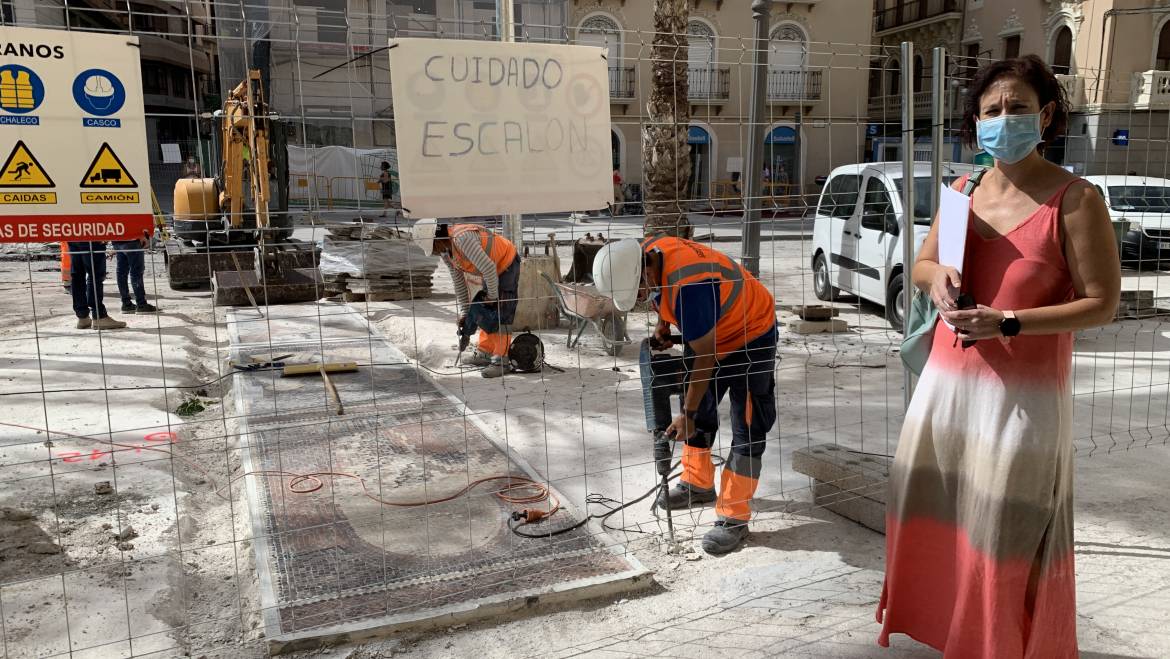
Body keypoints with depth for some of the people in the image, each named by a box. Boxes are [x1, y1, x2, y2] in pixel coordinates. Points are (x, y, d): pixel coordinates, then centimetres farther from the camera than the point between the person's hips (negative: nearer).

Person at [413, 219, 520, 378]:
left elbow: (488, 267, -33)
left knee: (501, 315, -13)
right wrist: (464, 312, 7)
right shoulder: (445, 252, -1)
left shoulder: (462, 238, -33)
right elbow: (458, 282, 8)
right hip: (492, 270, 10)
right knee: (485, 312, 13)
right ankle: (484, 353, 23)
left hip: (507, 265, -9)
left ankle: (501, 362, -10)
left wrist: (492, 296, -20)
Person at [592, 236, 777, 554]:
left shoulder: (688, 287, -39)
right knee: (700, 412, 16)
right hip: (708, 335, 9)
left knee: (748, 430, -7)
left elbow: (705, 358, -29)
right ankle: (699, 485, 32)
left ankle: (734, 518, -2)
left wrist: (687, 414, -20)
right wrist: (662, 324, 1)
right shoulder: (646, 252, -14)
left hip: (751, 337, -9)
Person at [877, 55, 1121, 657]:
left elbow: (1102, 304, -12)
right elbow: (921, 263, 18)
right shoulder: (962, 191, 6)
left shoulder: (1074, 200, -11)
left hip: (1023, 395, -6)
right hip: (946, 381, 6)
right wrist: (935, 276, -6)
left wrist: (1007, 323, -22)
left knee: (1007, 533, 3)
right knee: (934, 514, 16)